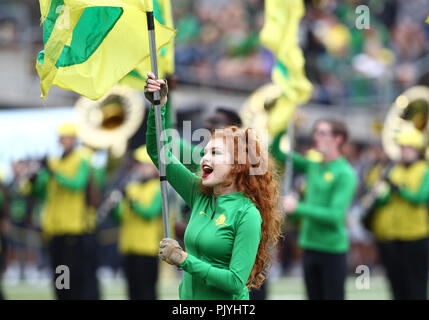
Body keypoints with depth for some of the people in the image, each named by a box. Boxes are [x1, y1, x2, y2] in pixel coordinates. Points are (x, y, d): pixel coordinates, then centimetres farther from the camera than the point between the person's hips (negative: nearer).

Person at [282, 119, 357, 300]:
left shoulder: (345, 173, -12)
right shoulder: (312, 166, 9)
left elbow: (335, 215, -20)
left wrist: (298, 208, -23)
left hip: (332, 249, -7)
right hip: (310, 245, 7)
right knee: (315, 297, 13)